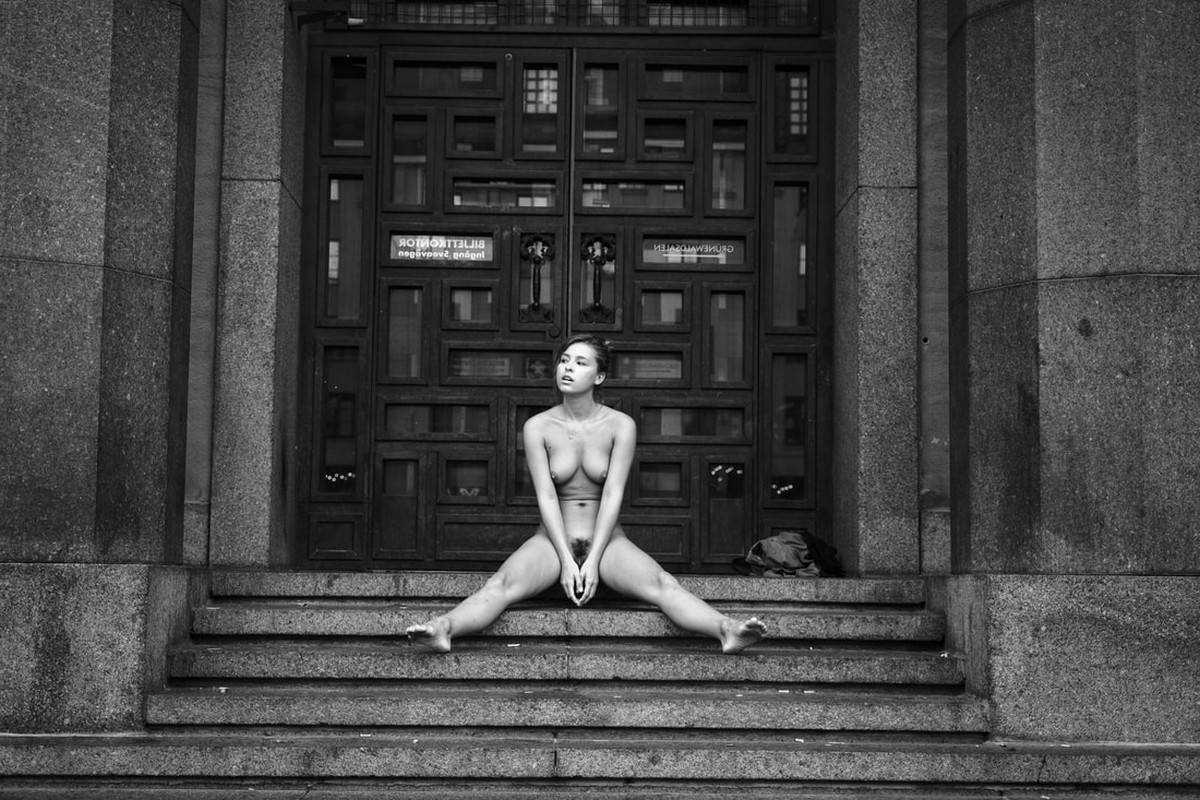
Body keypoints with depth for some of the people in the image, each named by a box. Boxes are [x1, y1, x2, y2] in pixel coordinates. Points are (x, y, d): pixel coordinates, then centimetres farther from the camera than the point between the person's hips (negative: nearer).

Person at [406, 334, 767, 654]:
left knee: (661, 584, -28)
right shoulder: (538, 427, -2)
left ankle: (727, 630, -45)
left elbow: (613, 495, -9)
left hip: (606, 537, 0)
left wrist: (593, 560, -17)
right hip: (553, 537, 0)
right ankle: (443, 629, -51)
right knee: (502, 584, -29)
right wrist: (566, 560, -16)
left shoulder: (621, 426, -3)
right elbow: (546, 497, -8)